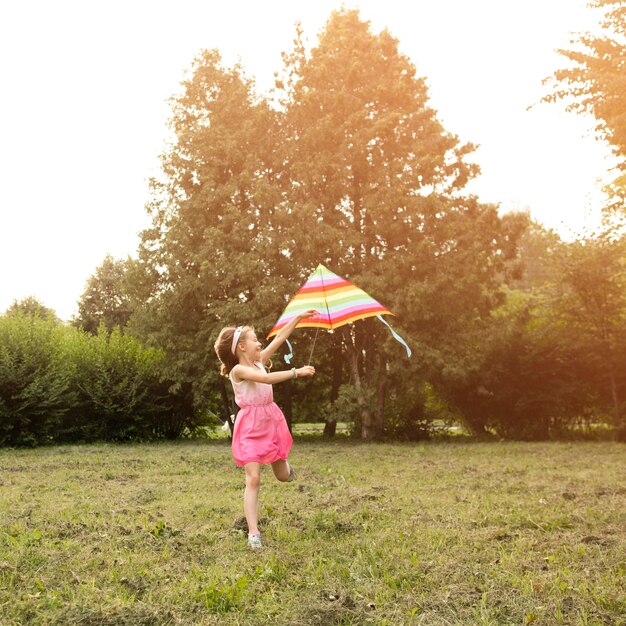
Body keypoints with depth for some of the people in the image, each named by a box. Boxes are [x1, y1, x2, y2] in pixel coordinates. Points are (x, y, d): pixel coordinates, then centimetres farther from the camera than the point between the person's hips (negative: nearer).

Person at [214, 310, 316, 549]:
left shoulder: (259, 361, 6)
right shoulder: (238, 370, -15)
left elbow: (280, 338, 8)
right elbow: (267, 379, -30)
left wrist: (299, 317, 8)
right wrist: (296, 372, -29)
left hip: (272, 421, 7)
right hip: (251, 427, -6)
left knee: (284, 476, 14)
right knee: (253, 479, -12)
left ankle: (283, 463, 51)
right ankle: (253, 533, -10)